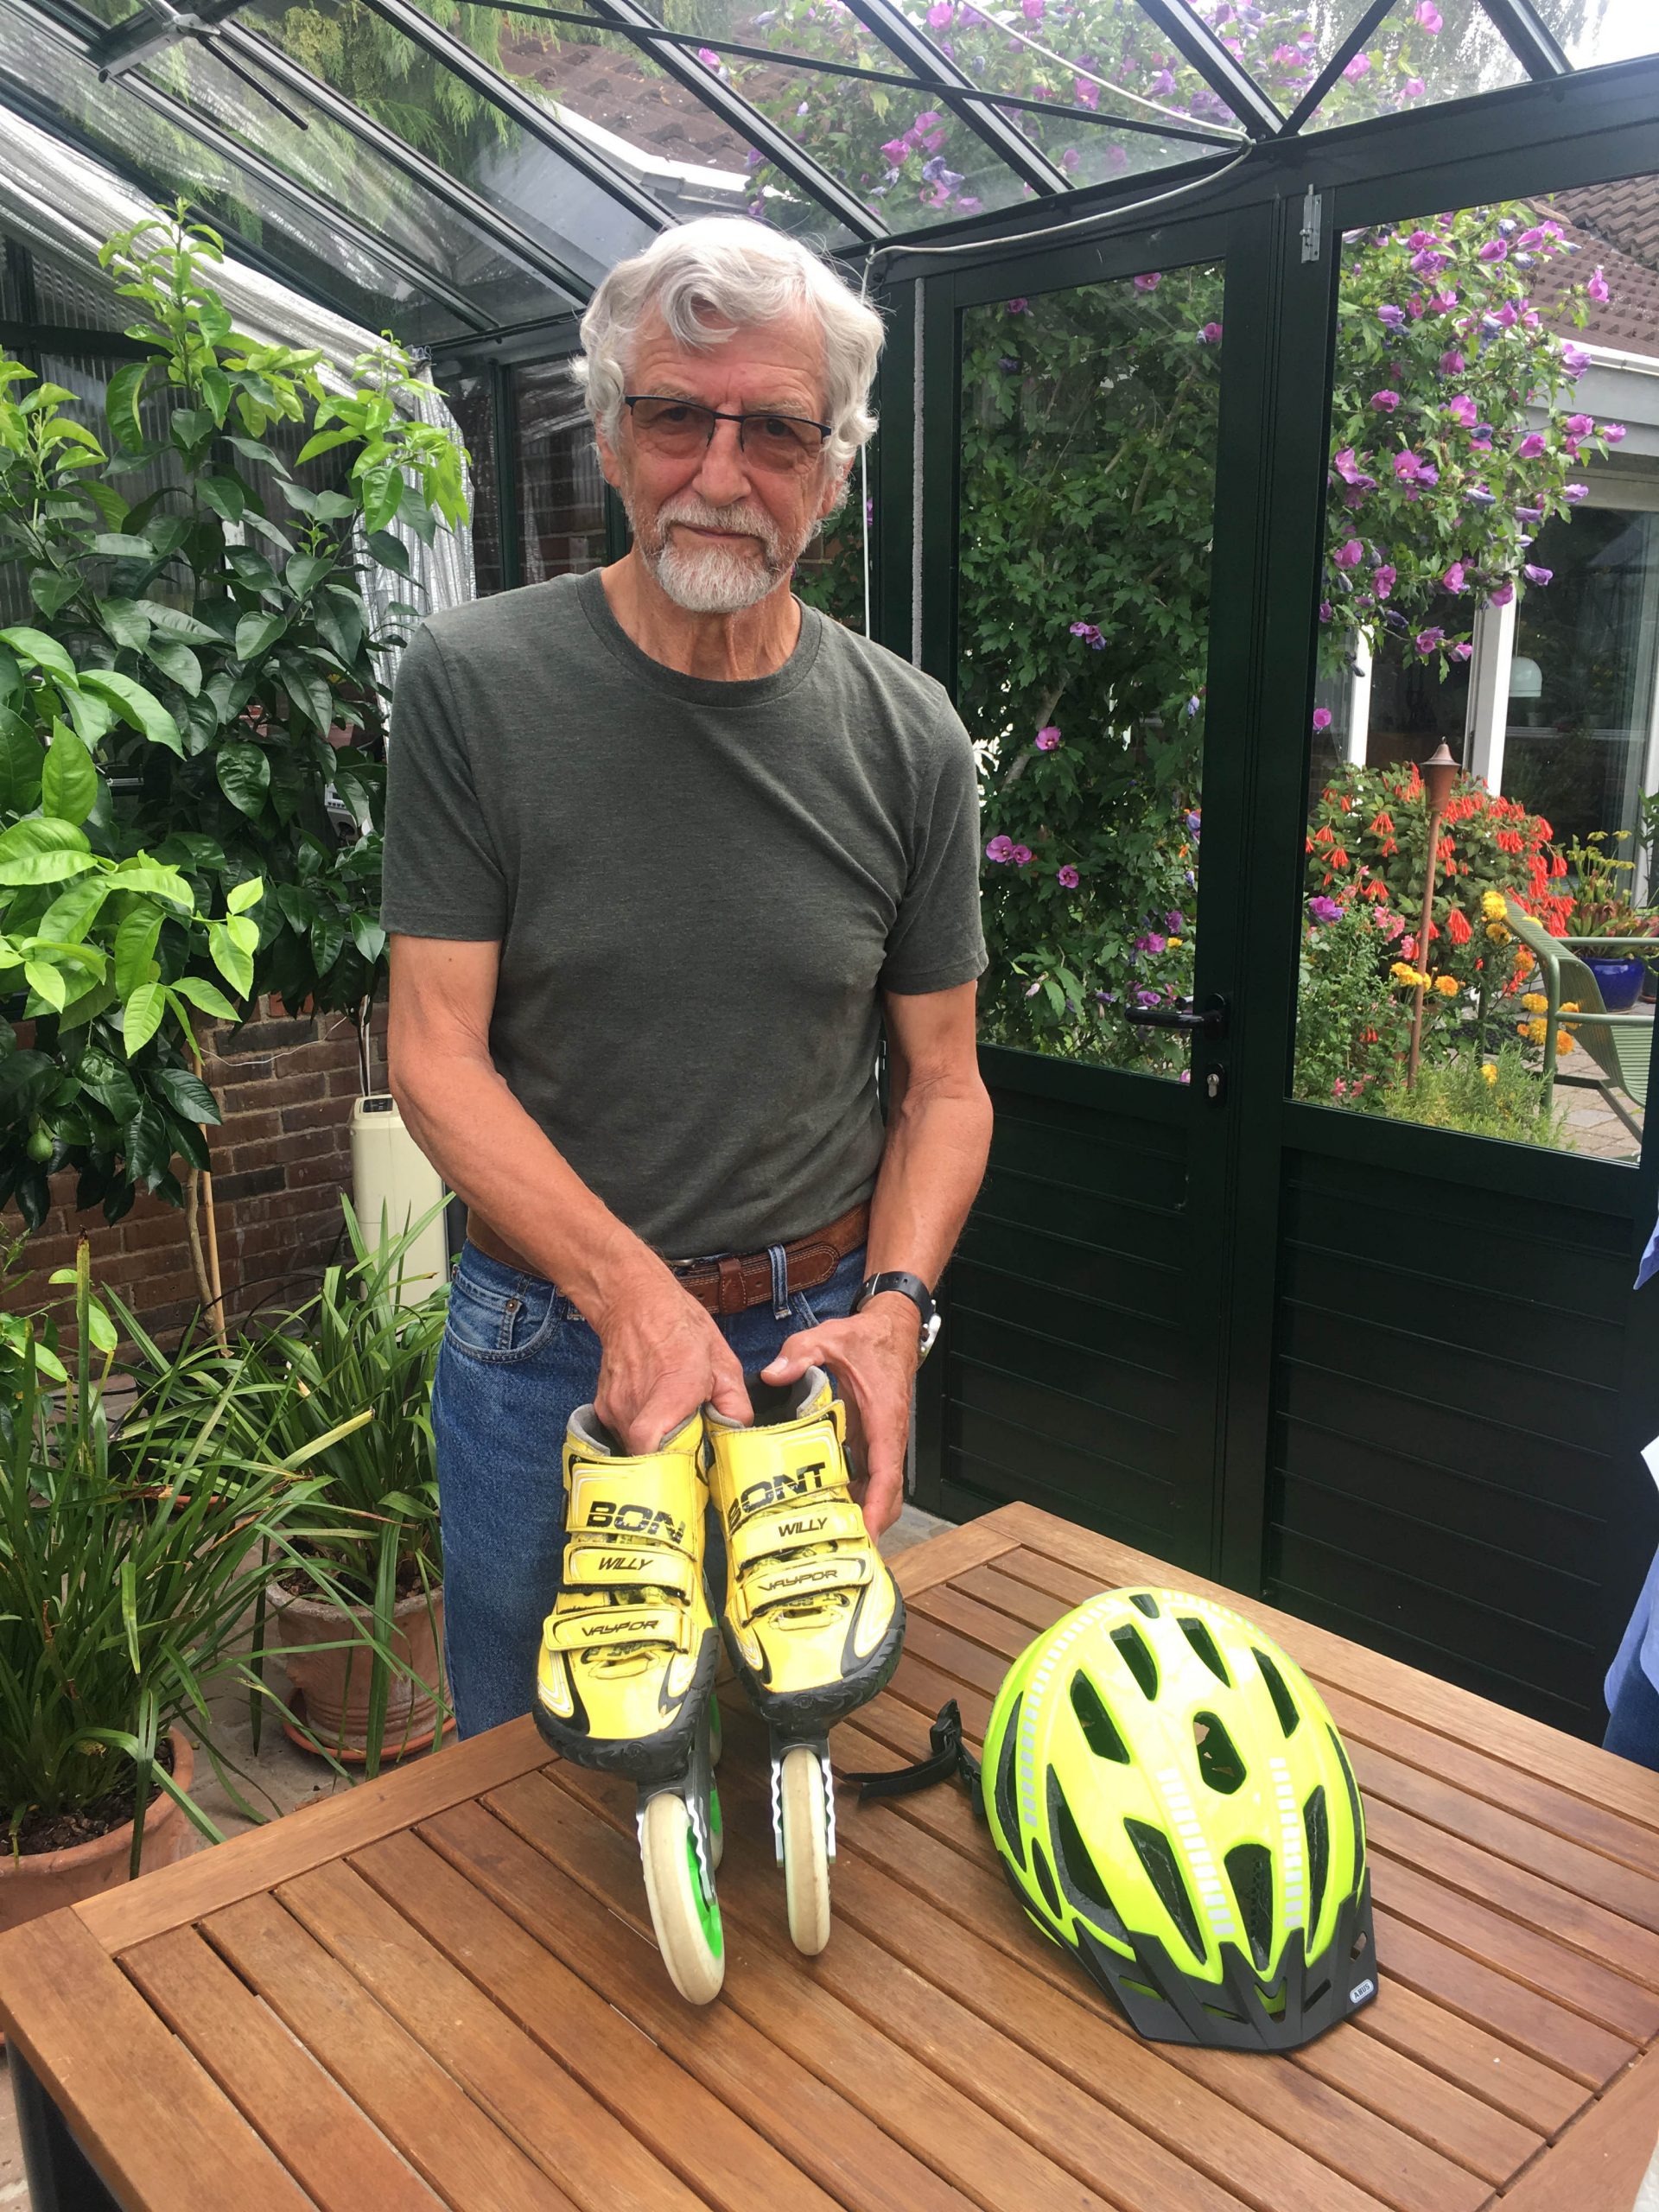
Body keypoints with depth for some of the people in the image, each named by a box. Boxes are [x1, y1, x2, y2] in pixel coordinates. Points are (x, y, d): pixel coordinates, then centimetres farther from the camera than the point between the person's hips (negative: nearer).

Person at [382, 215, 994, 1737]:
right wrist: (631, 1294, -21)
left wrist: (893, 1304, -13)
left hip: (817, 1335, 2)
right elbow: (437, 1060, -11)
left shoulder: (909, 738, -3)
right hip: (546, 1343, -1)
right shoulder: (473, 684, -9)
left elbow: (942, 1084, 3)